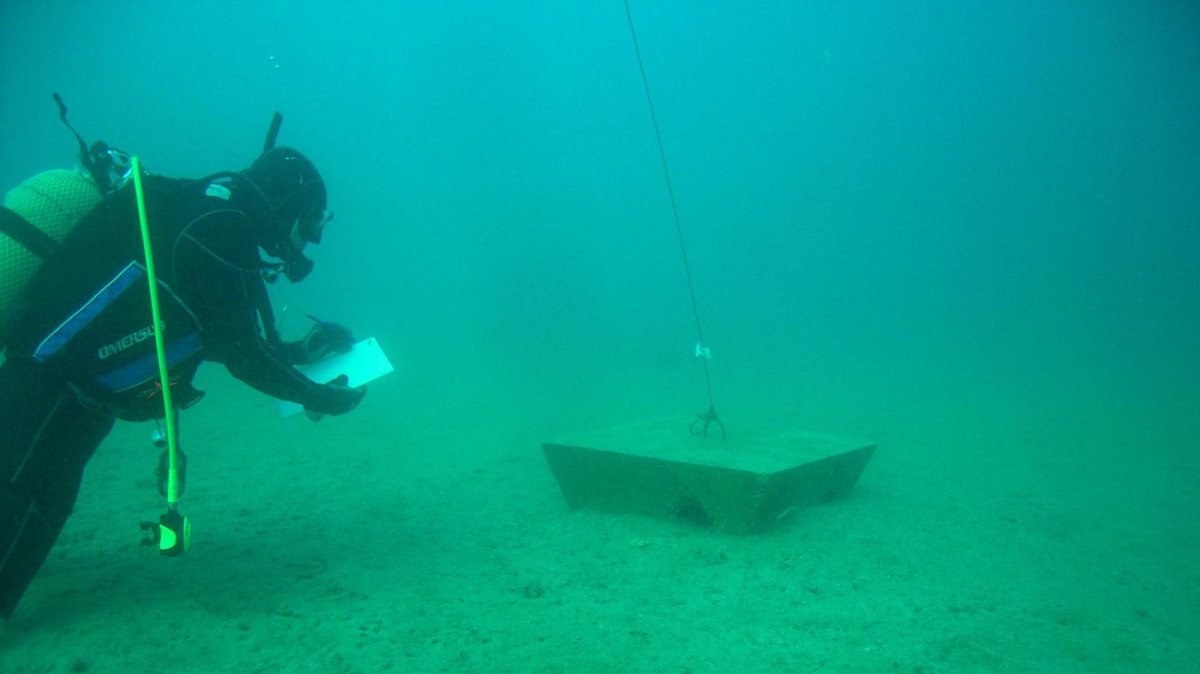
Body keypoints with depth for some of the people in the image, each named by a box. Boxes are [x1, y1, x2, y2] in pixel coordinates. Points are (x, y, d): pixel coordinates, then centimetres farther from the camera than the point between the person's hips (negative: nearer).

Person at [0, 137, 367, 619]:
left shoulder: (204, 214, 14)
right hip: (47, 398, -10)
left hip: (57, 394, 10)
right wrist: (318, 397, -2)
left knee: (41, 511, 20)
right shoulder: (220, 228, -16)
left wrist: (301, 351, 23)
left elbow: (213, 338, 23)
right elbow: (242, 356, -16)